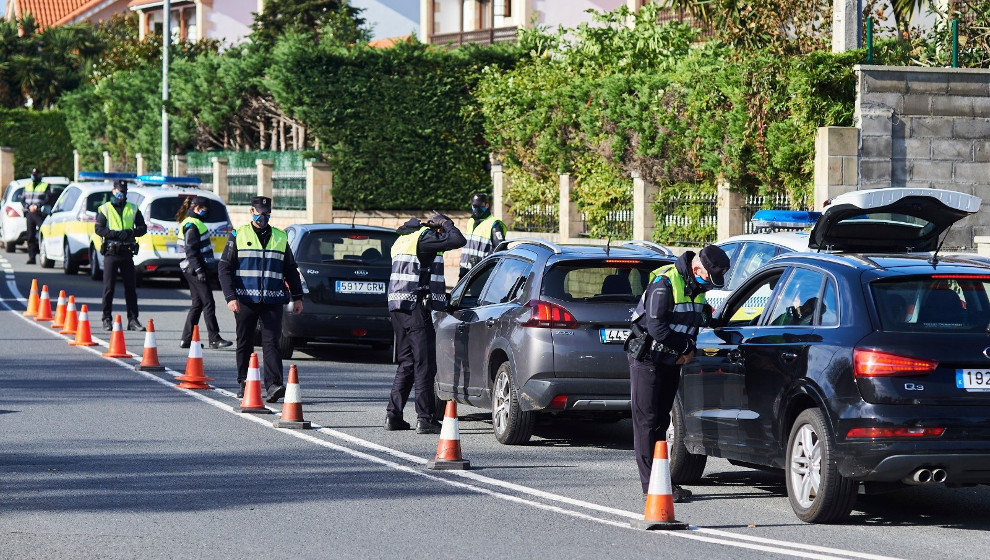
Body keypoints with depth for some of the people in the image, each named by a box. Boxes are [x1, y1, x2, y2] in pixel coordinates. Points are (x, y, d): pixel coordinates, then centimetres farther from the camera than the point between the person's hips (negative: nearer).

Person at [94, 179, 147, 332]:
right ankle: (107, 319, 5)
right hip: (111, 252, -2)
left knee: (131, 287, 2)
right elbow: (99, 229, -5)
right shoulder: (105, 209, 4)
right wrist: (116, 234, -18)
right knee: (109, 287, -2)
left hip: (127, 253, 2)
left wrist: (131, 232, -12)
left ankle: (133, 319, 6)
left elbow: (143, 228, 9)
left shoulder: (133, 209, 12)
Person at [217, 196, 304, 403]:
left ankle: (274, 385, -19)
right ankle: (244, 384, 18)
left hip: (273, 301, 1)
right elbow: (224, 268, 1)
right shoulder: (238, 236, 6)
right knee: (245, 343, 6)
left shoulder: (280, 238, 14)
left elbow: (291, 270, 23)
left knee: (271, 342, -10)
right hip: (245, 300, -1)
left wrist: (297, 297, 18)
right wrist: (230, 297, -10)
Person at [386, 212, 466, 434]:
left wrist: (440, 295, 29)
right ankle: (425, 419, -9)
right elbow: (458, 240, -16)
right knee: (424, 364, -7)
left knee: (407, 363, 15)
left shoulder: (404, 239, 23)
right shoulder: (424, 237, -7)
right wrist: (446, 224, 2)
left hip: (397, 307, 9)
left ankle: (393, 415, 13)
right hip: (415, 307, -9)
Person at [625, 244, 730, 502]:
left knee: (661, 420, 9)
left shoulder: (697, 287, 6)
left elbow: (697, 321, 16)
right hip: (647, 358, -8)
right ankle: (650, 483, -8)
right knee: (647, 419, -7)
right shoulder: (664, 282, -21)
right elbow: (657, 326, -25)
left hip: (671, 361, 8)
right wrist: (686, 347, -16)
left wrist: (690, 349, -2)